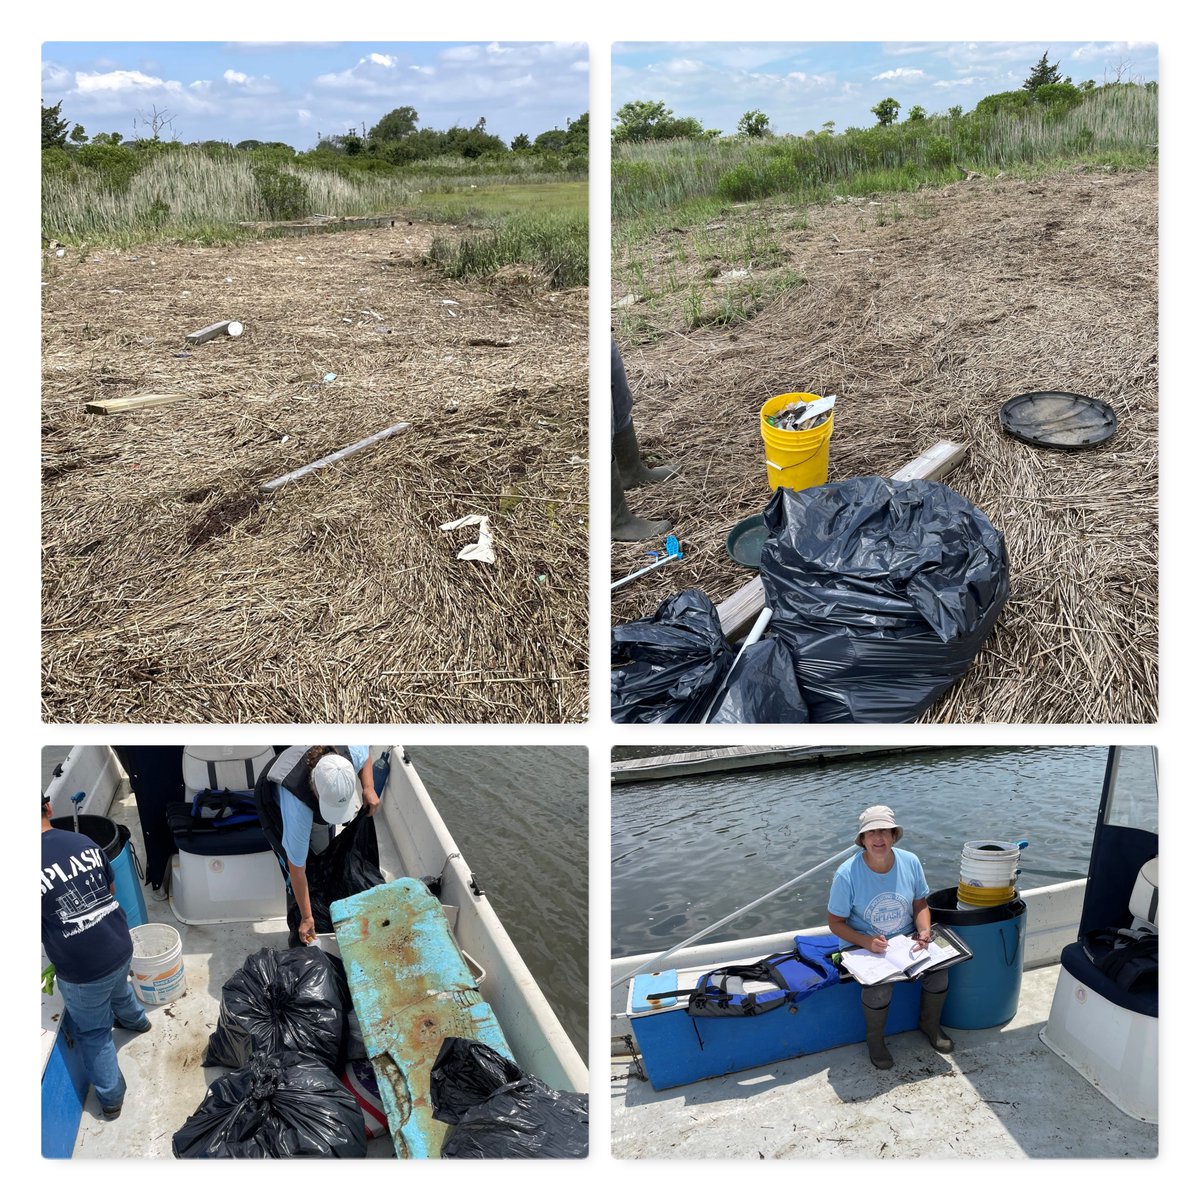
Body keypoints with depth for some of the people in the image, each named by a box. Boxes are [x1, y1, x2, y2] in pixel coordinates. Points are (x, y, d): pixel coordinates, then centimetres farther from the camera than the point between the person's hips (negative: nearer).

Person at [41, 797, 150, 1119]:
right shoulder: (84, 842, -7)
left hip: (81, 970, -5)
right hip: (120, 946, 6)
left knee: (93, 1033, 20)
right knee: (118, 988, 38)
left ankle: (110, 1098, 37)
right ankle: (135, 1019, 66)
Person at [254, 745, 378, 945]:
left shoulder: (350, 752, -42)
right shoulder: (297, 810, -48)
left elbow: (366, 751, -13)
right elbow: (297, 871, -34)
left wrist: (369, 788, -27)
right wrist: (306, 918, -24)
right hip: (276, 803, -4)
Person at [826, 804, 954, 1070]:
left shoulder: (910, 862, -7)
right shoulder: (847, 874, -19)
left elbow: (921, 905, 6)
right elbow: (835, 922, -11)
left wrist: (924, 931, -14)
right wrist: (866, 941, -26)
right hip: (864, 946, -4)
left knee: (938, 971, -20)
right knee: (879, 986, -30)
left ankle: (930, 1024, 13)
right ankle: (874, 1039, 1)